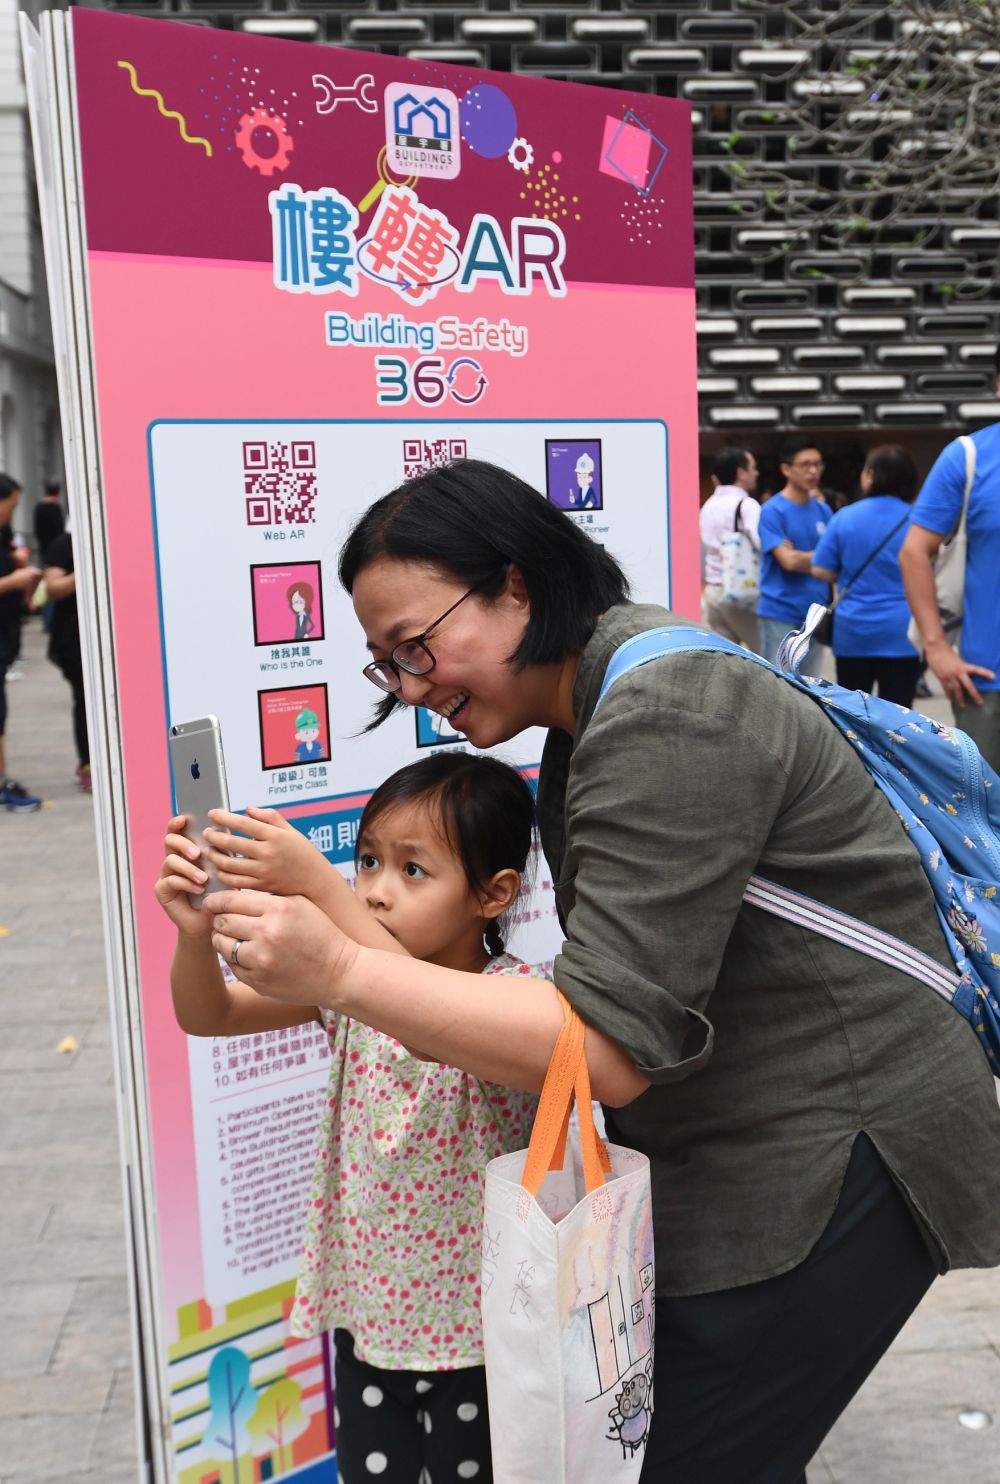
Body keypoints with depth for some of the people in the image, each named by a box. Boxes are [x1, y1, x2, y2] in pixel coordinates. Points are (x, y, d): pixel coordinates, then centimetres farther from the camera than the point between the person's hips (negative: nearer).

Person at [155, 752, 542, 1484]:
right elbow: (208, 1016, -7)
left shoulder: (511, 992, -21)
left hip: (472, 1322, -4)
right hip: (365, 1301, 4)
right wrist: (197, 931, -29)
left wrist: (318, 885, -49)